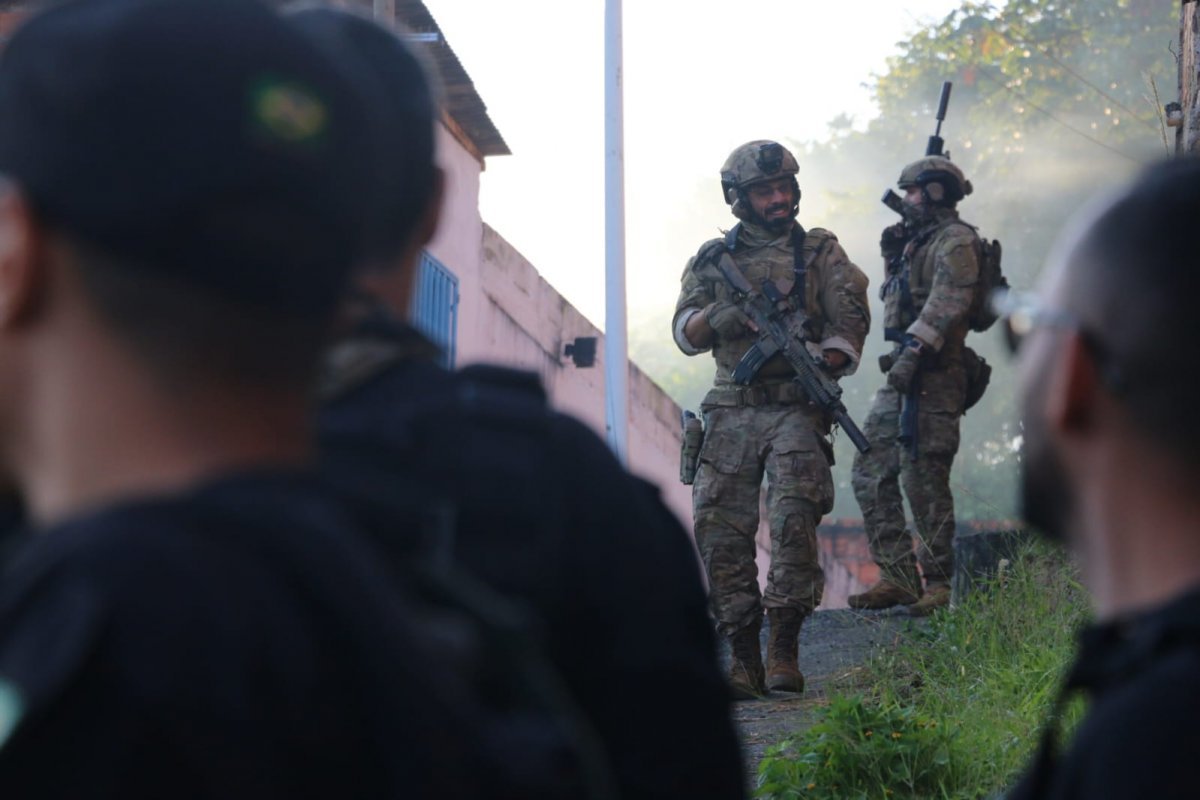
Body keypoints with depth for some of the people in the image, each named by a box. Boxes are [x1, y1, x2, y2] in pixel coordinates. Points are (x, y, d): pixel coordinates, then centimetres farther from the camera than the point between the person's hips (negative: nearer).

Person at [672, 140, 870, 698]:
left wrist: (822, 363, -16)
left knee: (794, 522, -18)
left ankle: (785, 650, -12)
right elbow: (685, 333, 9)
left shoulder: (821, 253, 10)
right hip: (731, 414, 2)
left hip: (796, 411, -2)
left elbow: (849, 323, 2)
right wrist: (721, 315, -12)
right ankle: (743, 656, 0)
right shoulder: (714, 258, 15)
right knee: (719, 529, -6)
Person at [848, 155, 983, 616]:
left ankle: (937, 584, -3)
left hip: (933, 377, -10)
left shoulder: (955, 243, -8)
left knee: (924, 482, -10)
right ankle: (898, 577, 8)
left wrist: (914, 351, -31)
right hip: (903, 376, 10)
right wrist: (893, 255, 16)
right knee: (870, 474, 6)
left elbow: (947, 301, -22)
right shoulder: (917, 242, 22)